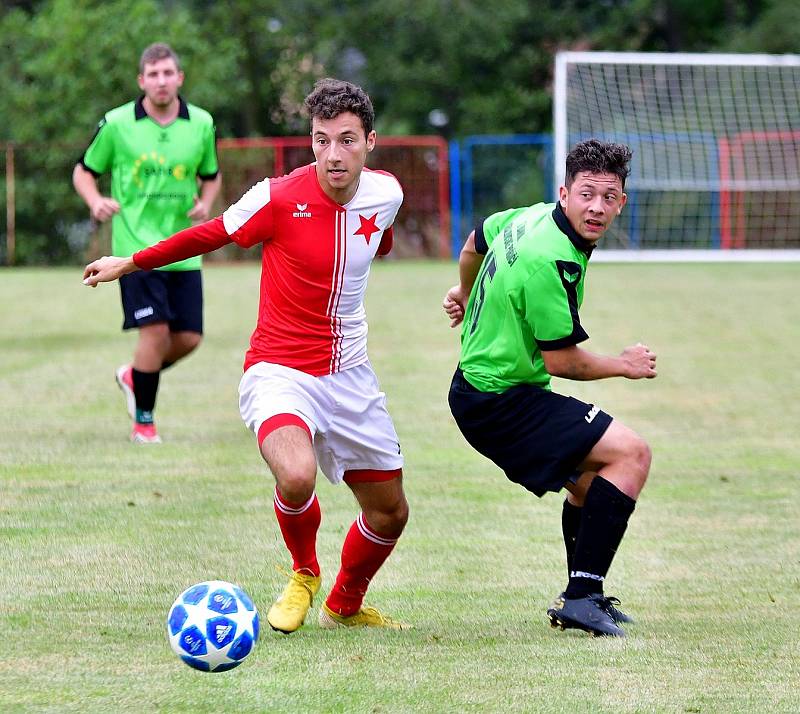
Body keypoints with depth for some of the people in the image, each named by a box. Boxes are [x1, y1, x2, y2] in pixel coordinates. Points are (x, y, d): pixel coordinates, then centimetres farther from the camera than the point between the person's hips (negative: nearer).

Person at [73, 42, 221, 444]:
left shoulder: (201, 124, 6)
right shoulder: (116, 124, -3)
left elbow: (211, 176, 20)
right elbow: (83, 172, 9)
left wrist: (205, 202, -1)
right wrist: (95, 202, -12)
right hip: (137, 245, -4)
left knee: (189, 337, -1)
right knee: (156, 331, -14)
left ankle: (134, 376, 30)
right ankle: (143, 421, 2)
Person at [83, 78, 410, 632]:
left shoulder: (387, 194, -4)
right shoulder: (280, 197, -17)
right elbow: (212, 234, 0)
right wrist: (130, 263, 10)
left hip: (349, 375, 5)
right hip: (280, 372, -5)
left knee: (390, 512, 10)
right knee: (297, 477, -33)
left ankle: (346, 604, 40)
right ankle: (303, 575, -1)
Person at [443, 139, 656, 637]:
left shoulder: (533, 217, 3)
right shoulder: (552, 260, -26)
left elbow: (474, 245, 25)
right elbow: (561, 360, -21)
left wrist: (465, 293, 46)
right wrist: (623, 365, -2)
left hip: (478, 384, 10)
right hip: (501, 402, -10)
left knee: (588, 483, 24)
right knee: (631, 453, -16)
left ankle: (583, 599, 33)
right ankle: (581, 598, -17)